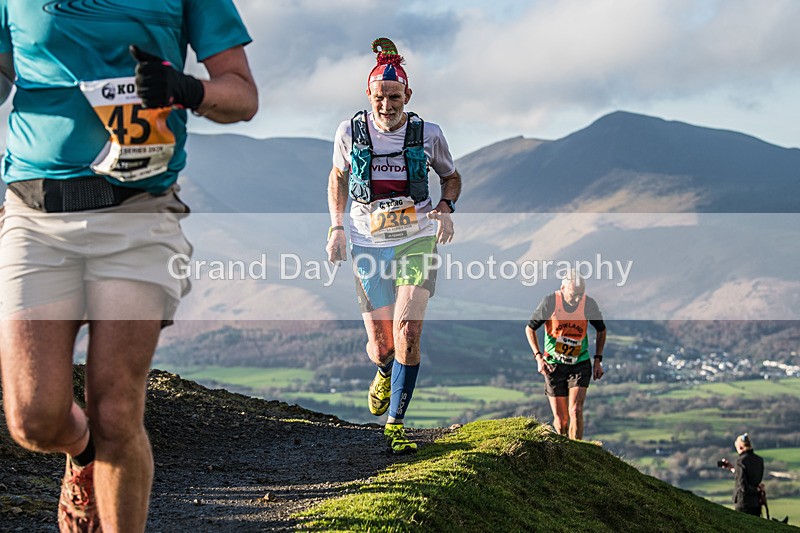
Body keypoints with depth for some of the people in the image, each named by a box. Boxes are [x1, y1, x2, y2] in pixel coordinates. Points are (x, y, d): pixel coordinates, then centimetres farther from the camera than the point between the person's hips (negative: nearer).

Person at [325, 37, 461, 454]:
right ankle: (385, 372, 43)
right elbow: (337, 178, 13)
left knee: (408, 330, -19)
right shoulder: (350, 132, -6)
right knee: (381, 347, 2)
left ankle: (395, 424, -6)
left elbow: (451, 177, 11)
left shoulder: (428, 134, -7)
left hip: (416, 240, -1)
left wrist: (446, 208, -8)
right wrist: (336, 228, 3)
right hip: (368, 245, 1)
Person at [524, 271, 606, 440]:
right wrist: (538, 357, -12)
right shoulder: (550, 302, -14)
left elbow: (601, 330, 9)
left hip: (580, 365, 0)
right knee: (561, 420, 3)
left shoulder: (589, 304, -10)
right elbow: (530, 328, -1)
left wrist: (598, 360, 4)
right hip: (554, 365, 0)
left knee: (576, 411, -18)